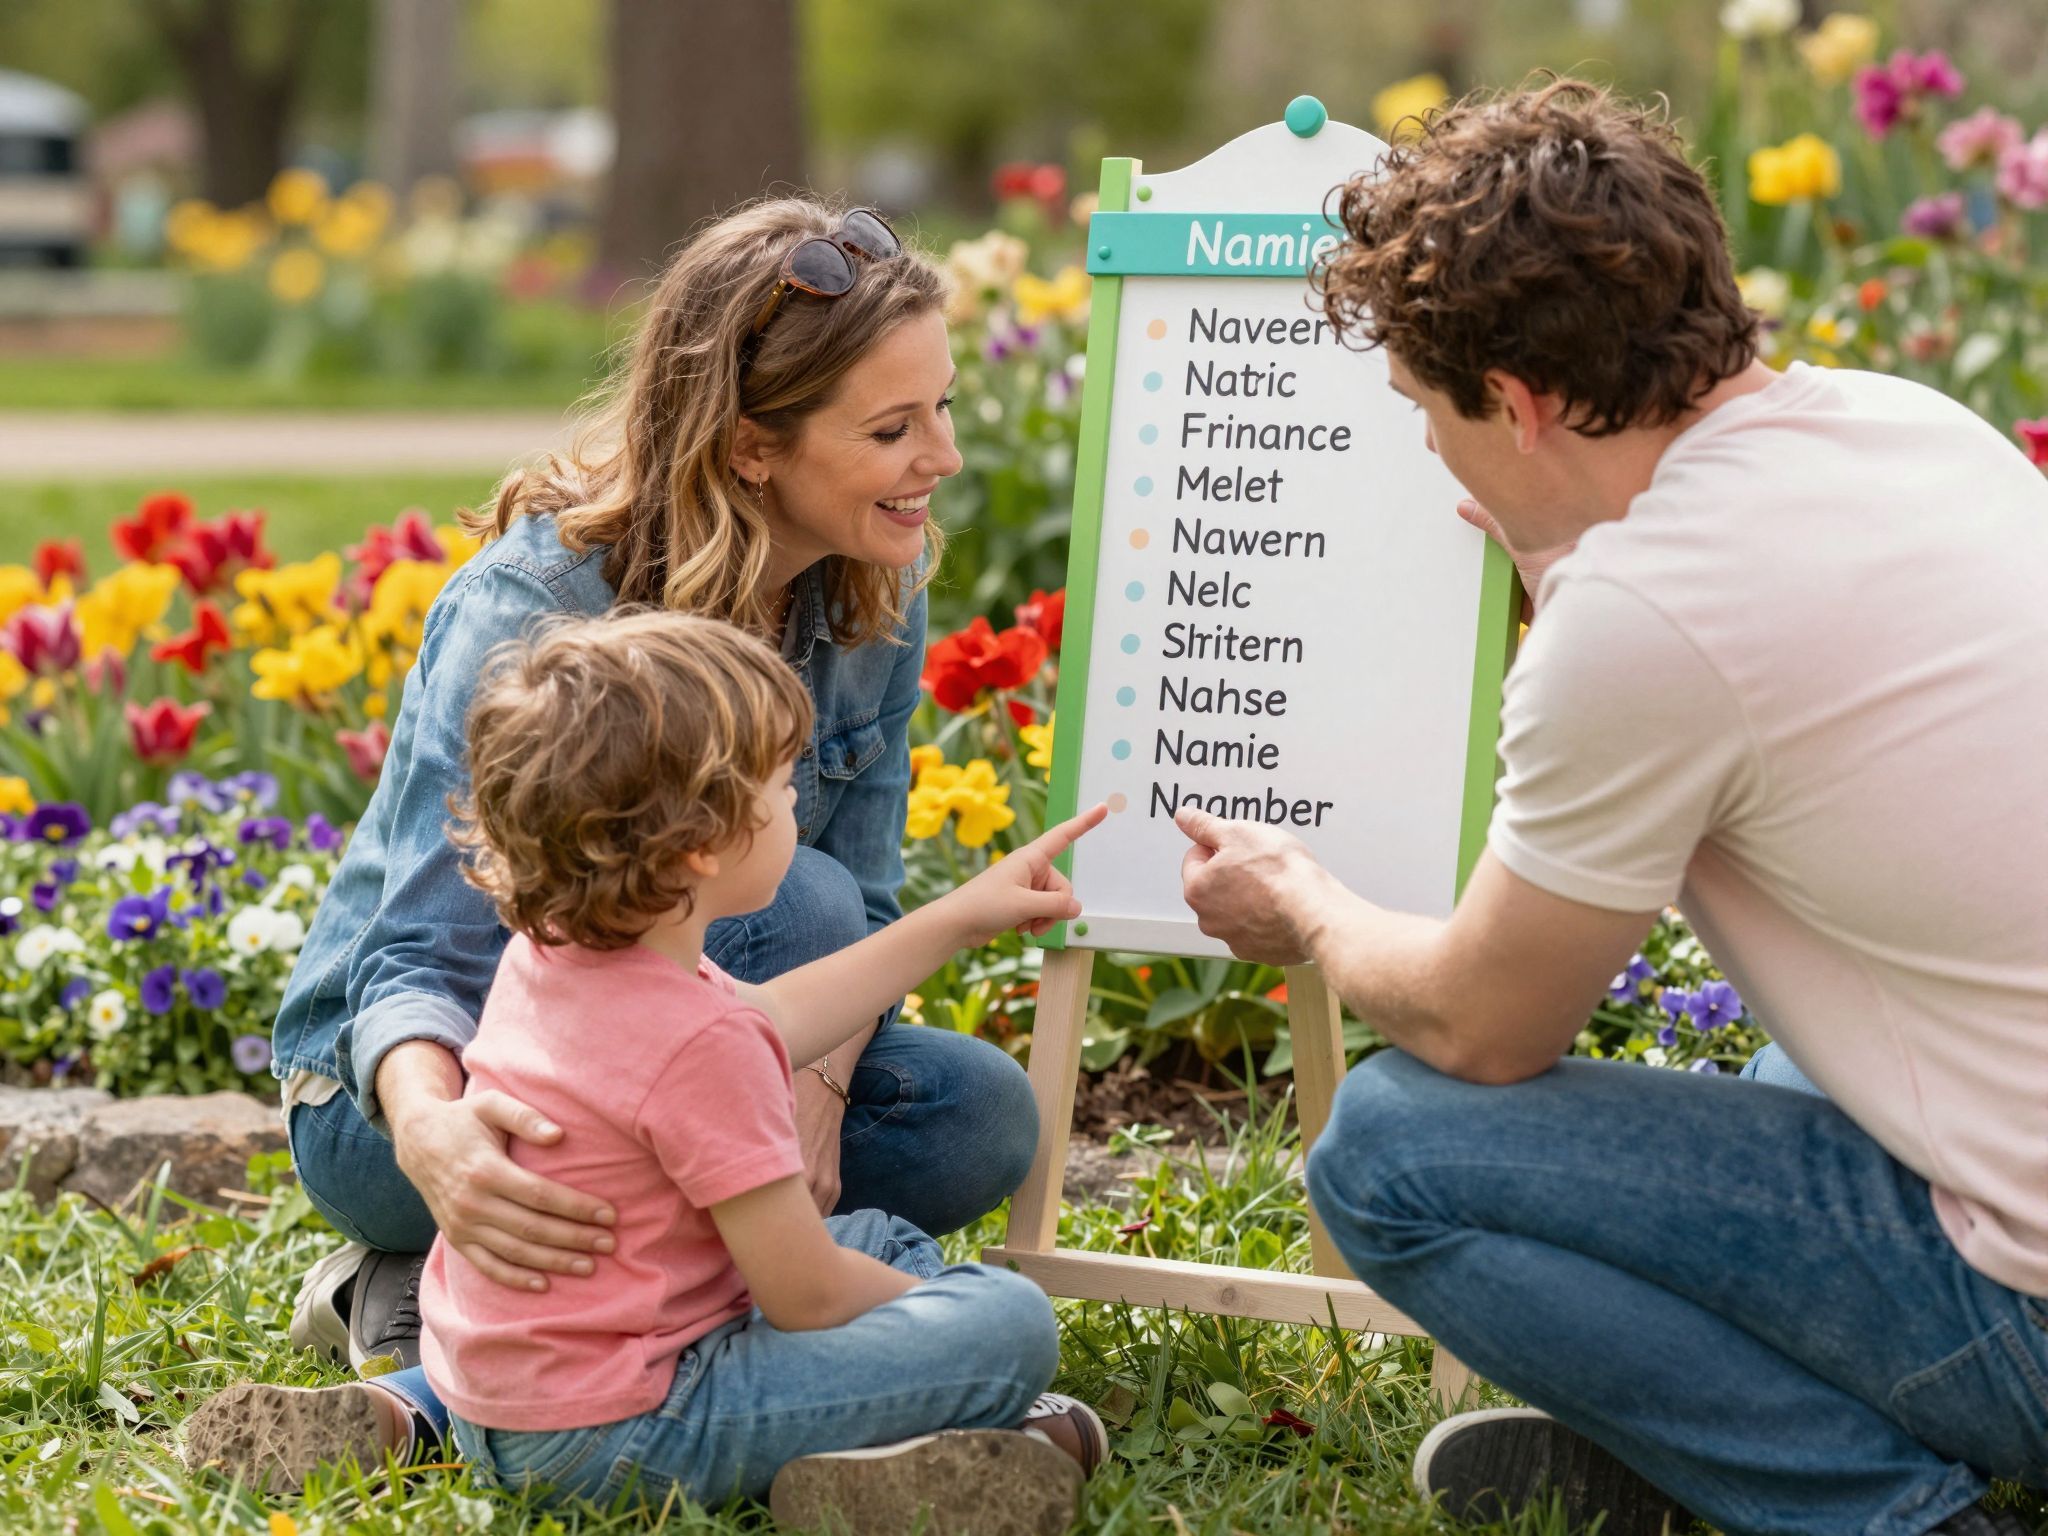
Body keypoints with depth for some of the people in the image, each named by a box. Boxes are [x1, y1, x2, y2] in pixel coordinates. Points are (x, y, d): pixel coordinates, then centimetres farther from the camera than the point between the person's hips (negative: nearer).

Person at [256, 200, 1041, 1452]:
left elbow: (869, 908, -4)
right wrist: (434, 1136, -54)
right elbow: (423, 958, -31)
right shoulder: (533, 611, -27)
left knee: (979, 1116, -17)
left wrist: (815, 1079, -27)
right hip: (397, 1085, -7)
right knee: (789, 906, -29)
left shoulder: (874, 592, -8)